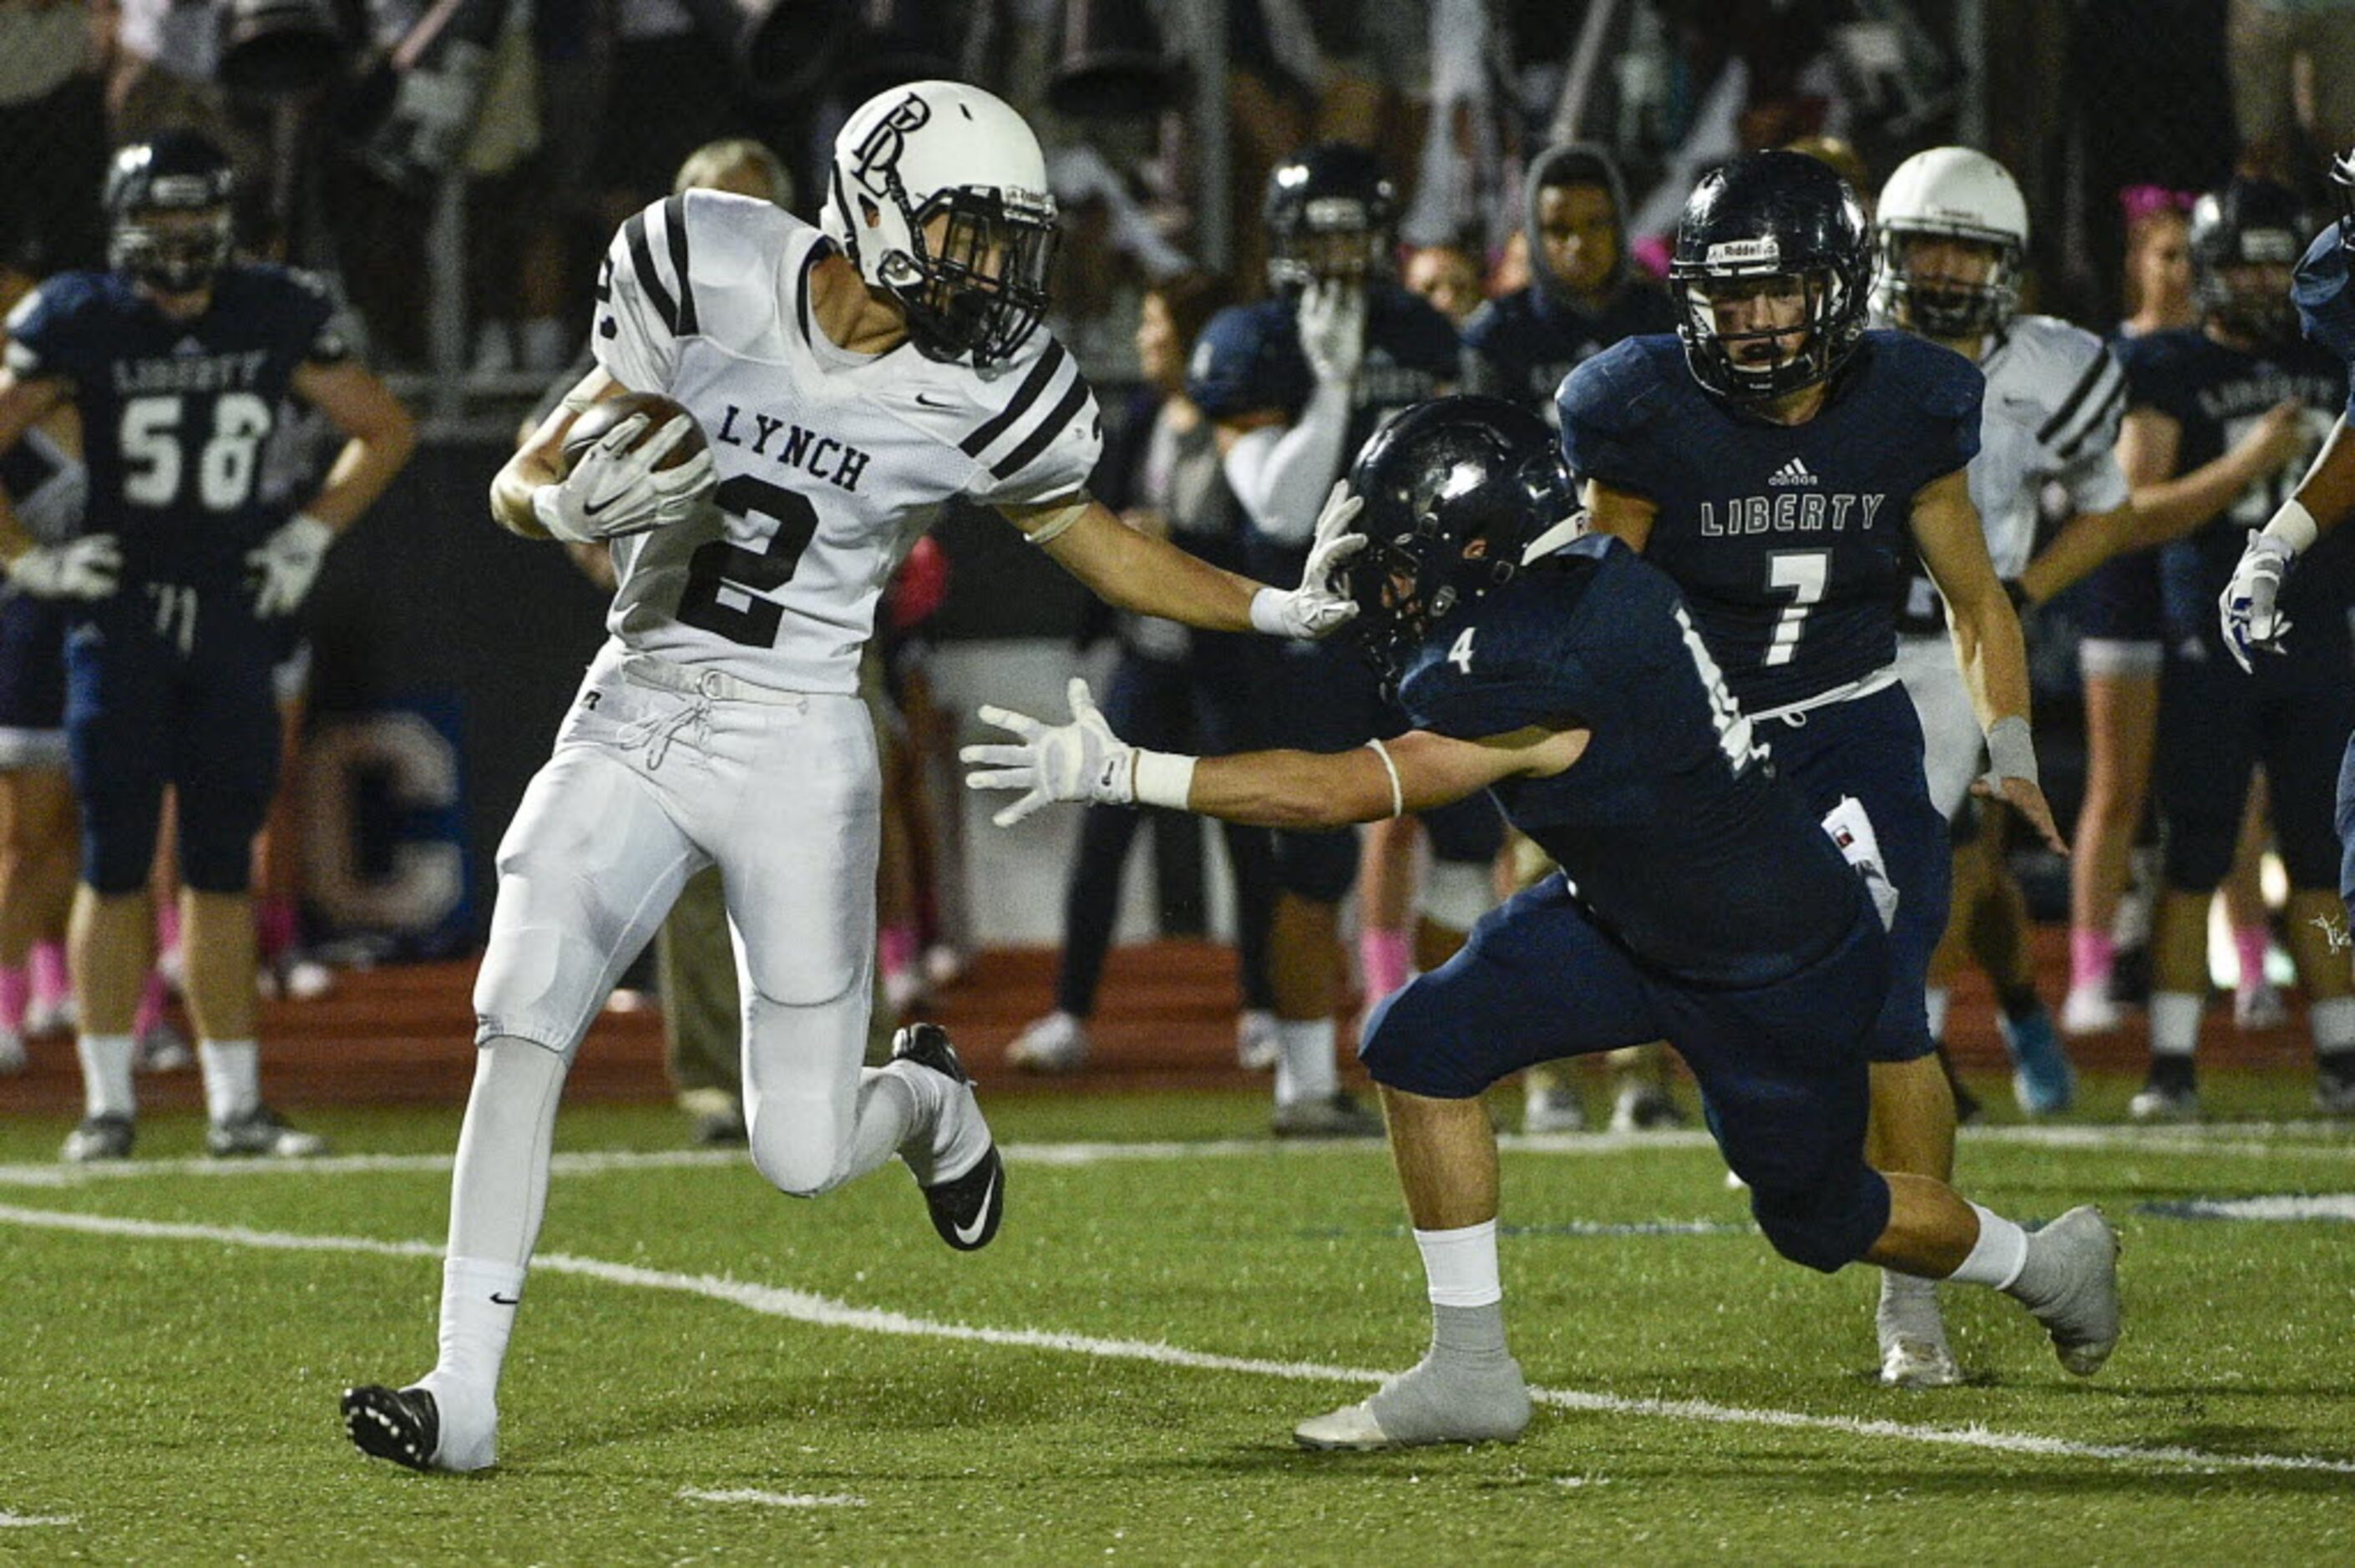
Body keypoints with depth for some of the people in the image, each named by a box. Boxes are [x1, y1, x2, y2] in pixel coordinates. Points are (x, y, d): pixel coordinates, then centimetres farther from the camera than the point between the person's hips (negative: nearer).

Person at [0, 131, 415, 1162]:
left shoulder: (275, 318, 3)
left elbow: (385, 433, 17)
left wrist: (310, 535, 9)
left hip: (231, 619, 2)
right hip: (121, 621, -2)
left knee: (222, 869, 5)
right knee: (116, 866, -1)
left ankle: (236, 1105, 8)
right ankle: (106, 1104, 5)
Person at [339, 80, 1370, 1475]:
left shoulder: (978, 394, -7)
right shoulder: (706, 275, -7)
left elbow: (1099, 545, 12)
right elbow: (525, 481, -1)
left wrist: (1284, 610, 3)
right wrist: (568, 504, -24)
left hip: (795, 747, -1)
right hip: (632, 722, 1)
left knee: (805, 1154, 0)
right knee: (521, 1024, -18)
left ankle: (928, 1100, 38)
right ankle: (464, 1396, -11)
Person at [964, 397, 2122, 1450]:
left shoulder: (1549, 664, -35)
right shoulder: (1570, 572, -8)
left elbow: (1352, 791, -35)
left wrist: (1119, 773, -36)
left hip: (1783, 966, -9)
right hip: (1628, 920, 9)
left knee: (1818, 1214, 12)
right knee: (1423, 1046, -7)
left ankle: (2044, 1263, 42)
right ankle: (1471, 1372, 1)